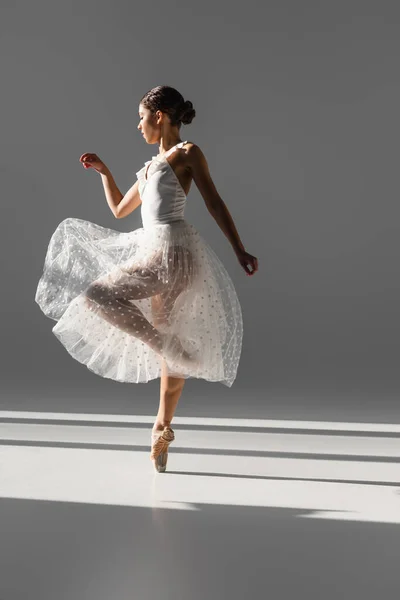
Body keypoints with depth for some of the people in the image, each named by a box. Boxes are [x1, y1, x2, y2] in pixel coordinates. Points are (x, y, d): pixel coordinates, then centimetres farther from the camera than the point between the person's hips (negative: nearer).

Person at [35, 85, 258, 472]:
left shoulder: (187, 152, 0)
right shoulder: (152, 165, 23)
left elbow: (215, 204, -6)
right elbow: (120, 209, 30)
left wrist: (240, 251, -11)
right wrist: (103, 171, 27)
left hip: (172, 251, -8)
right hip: (154, 251, 8)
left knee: (98, 294, -17)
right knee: (165, 340, 10)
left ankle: (172, 351, -15)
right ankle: (163, 428, 17)